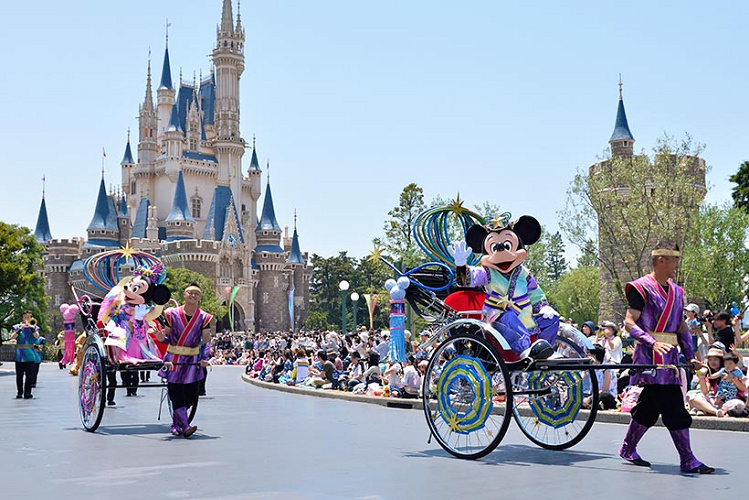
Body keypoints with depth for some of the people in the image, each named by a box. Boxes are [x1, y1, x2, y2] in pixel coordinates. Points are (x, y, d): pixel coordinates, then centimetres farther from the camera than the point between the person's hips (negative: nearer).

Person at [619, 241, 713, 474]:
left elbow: (682, 326, 20)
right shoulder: (641, 287, -7)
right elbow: (629, 322, -12)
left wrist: (690, 356, 11)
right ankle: (688, 460, -2)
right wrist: (653, 342, -26)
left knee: (650, 406, 14)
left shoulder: (676, 291, 17)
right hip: (651, 356, -8)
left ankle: (628, 449, 26)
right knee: (674, 409, -8)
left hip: (670, 355, 8)